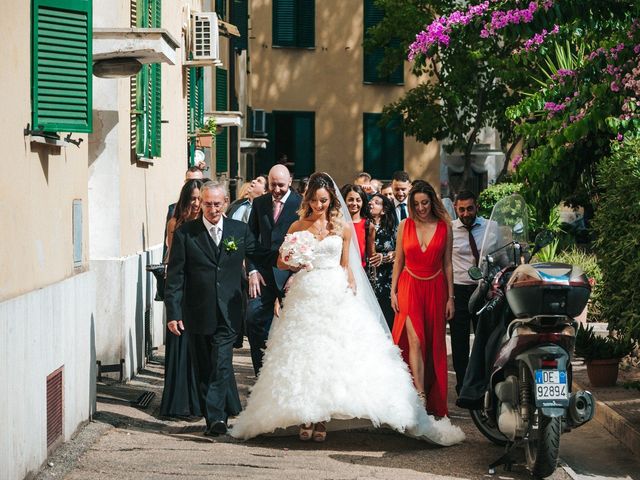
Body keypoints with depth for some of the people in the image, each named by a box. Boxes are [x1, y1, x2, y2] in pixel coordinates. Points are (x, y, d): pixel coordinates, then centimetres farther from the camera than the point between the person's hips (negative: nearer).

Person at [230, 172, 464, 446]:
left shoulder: (343, 227, 7)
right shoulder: (298, 227, 6)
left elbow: (345, 265, 13)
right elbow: (281, 262, 10)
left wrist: (352, 289, -2)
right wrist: (294, 263, -11)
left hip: (335, 297, 0)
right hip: (305, 296, 0)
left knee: (331, 355, -5)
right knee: (302, 355, -4)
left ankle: (321, 418, 0)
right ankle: (305, 416, 2)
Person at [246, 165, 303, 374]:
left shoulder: (301, 204, -3)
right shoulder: (259, 203, 8)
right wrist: (252, 271, -1)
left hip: (290, 275, -3)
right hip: (263, 275, 3)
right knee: (254, 320, -7)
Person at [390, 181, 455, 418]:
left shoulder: (444, 227, 2)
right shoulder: (405, 225, 3)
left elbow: (447, 264, 4)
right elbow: (398, 261, 8)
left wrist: (450, 297, 3)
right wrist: (393, 291, 3)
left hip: (435, 288, 1)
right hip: (410, 287, -1)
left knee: (434, 345, 4)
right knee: (415, 341, -13)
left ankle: (434, 400, 13)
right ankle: (420, 396, -17)